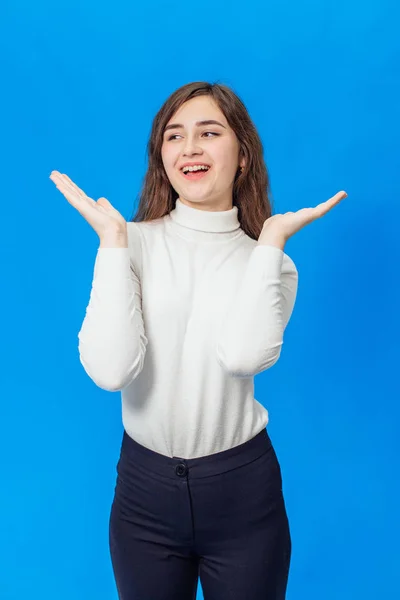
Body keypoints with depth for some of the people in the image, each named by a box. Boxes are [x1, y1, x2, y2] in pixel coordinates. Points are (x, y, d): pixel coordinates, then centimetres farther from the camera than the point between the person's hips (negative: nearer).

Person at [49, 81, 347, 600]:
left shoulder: (270, 262, -4)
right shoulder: (133, 243, -7)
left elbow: (243, 354, -24)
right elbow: (110, 369, -22)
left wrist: (272, 237, -18)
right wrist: (113, 236, -18)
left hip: (242, 487, 1)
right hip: (145, 484, 0)